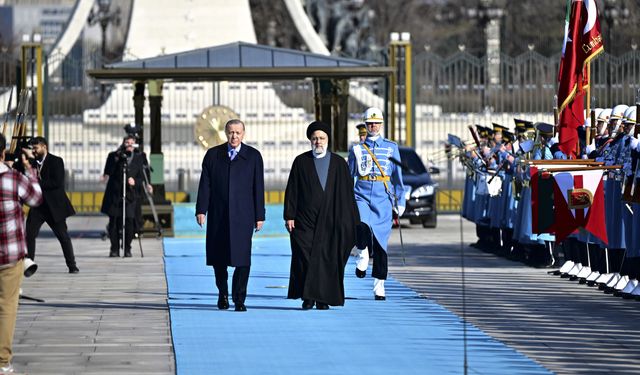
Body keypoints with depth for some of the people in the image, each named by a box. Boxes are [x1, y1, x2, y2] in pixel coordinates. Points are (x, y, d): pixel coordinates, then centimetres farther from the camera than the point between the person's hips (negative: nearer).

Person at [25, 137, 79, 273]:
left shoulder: (56, 161, -6)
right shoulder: (33, 162, 11)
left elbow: (58, 183, -16)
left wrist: (39, 183, -18)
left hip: (54, 205, -5)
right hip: (38, 204, 5)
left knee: (63, 235, 2)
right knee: (29, 234, -6)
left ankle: (72, 265, 10)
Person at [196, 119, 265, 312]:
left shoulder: (253, 156, 6)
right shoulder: (213, 155, 8)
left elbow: (258, 187, 5)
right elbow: (205, 184, 5)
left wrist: (259, 215, 1)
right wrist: (201, 210, -3)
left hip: (242, 215, -1)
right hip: (217, 215, 1)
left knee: (242, 258, -8)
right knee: (218, 258, 6)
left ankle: (239, 298, -3)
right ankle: (223, 293, 25)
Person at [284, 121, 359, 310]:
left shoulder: (339, 163, 7)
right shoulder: (301, 162, 6)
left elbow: (347, 194, 6)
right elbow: (291, 191, 5)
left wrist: (351, 222, 1)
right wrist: (289, 216, -4)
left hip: (330, 220, 0)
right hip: (305, 219, 0)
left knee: (326, 258, -1)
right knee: (305, 257, -6)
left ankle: (323, 298, 5)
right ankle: (307, 297, 2)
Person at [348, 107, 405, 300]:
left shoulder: (391, 147, 8)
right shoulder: (357, 149, 9)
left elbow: (397, 176, 10)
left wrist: (400, 202, 5)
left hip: (383, 200, 0)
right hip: (361, 196, 0)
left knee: (380, 244, 1)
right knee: (361, 226, -31)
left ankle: (379, 286, 9)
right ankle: (363, 255, -2)